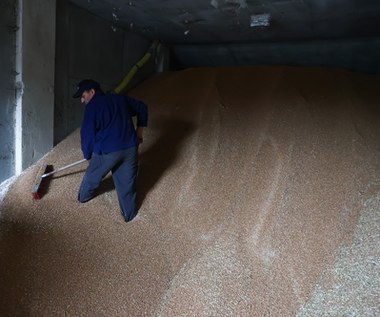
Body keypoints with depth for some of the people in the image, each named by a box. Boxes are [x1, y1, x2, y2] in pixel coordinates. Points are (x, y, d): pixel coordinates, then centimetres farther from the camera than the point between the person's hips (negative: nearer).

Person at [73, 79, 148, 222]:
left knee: (93, 175, 24)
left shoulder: (92, 107, -3)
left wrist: (88, 155, 12)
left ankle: (83, 196, 50)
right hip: (130, 147, 4)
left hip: (107, 150, -4)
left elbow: (87, 134, -4)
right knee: (127, 181, 17)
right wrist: (139, 131, 22)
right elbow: (142, 108, 21)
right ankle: (130, 214, 29)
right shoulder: (120, 98, 14)